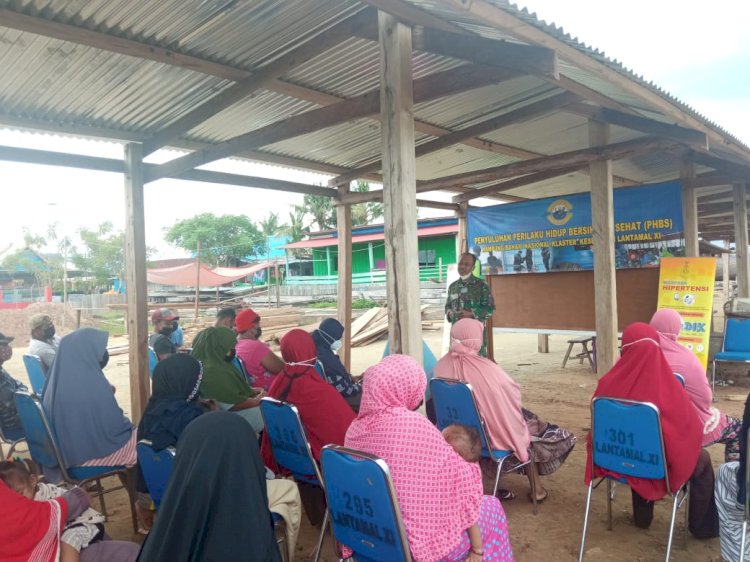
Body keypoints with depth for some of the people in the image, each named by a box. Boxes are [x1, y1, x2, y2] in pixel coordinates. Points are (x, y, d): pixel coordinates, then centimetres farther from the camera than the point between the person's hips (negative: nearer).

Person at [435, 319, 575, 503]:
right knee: (532, 429, 24)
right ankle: (536, 488, 37)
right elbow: (515, 394, -17)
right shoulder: (487, 369, -30)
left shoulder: (442, 365, -13)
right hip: (490, 437, -5)